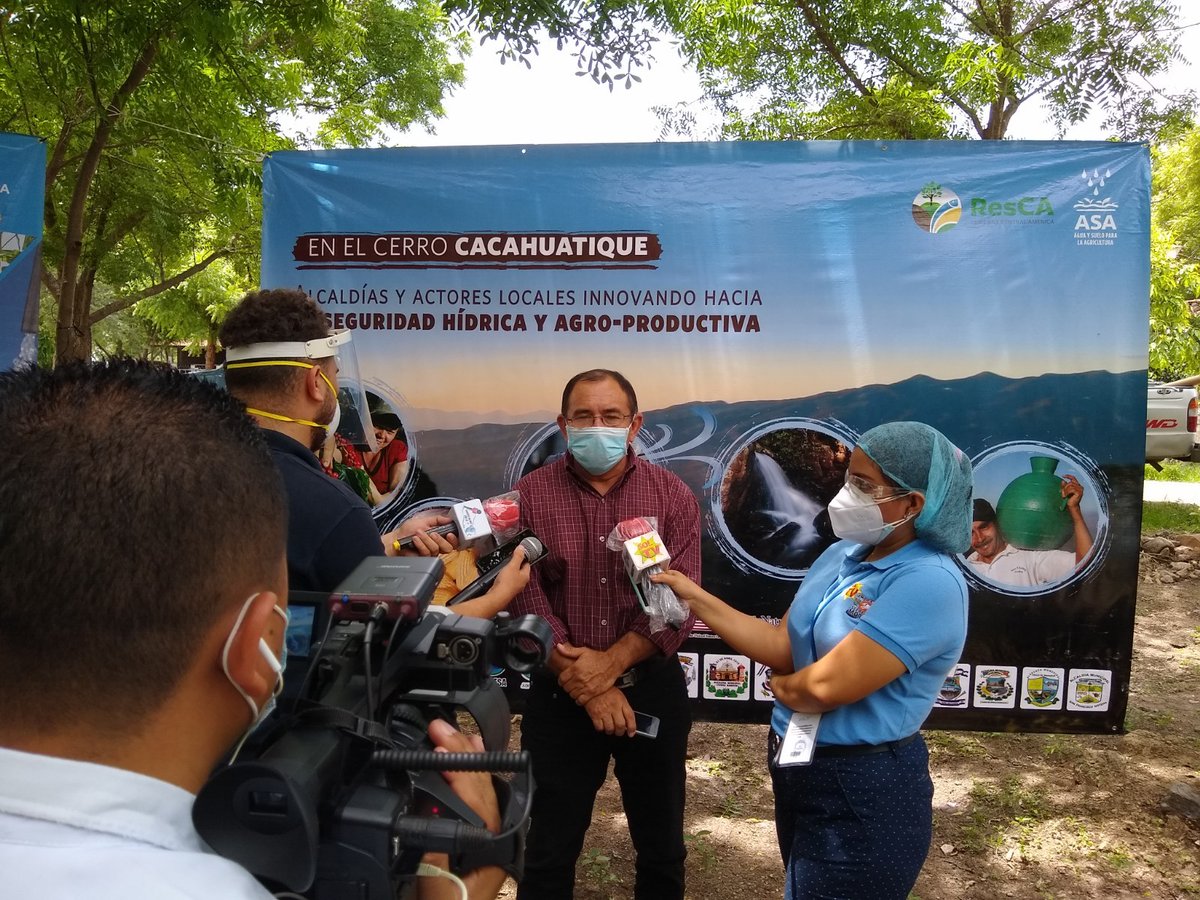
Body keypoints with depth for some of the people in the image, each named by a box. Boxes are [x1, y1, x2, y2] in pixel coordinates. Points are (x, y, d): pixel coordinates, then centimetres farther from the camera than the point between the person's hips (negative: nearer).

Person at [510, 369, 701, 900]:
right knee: (550, 846, 14)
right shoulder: (530, 495, -5)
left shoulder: (672, 496, -3)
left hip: (653, 688, 1)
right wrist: (585, 686, -16)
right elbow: (525, 600, -11)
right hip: (560, 694, 0)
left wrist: (611, 663, -20)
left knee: (662, 843, 18)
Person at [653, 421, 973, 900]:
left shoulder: (928, 582, -25)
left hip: (864, 791, -8)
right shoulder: (843, 555, 2)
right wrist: (695, 598, -4)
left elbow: (826, 687, -28)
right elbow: (783, 646, 1)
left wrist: (778, 684, -7)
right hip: (797, 769, 8)